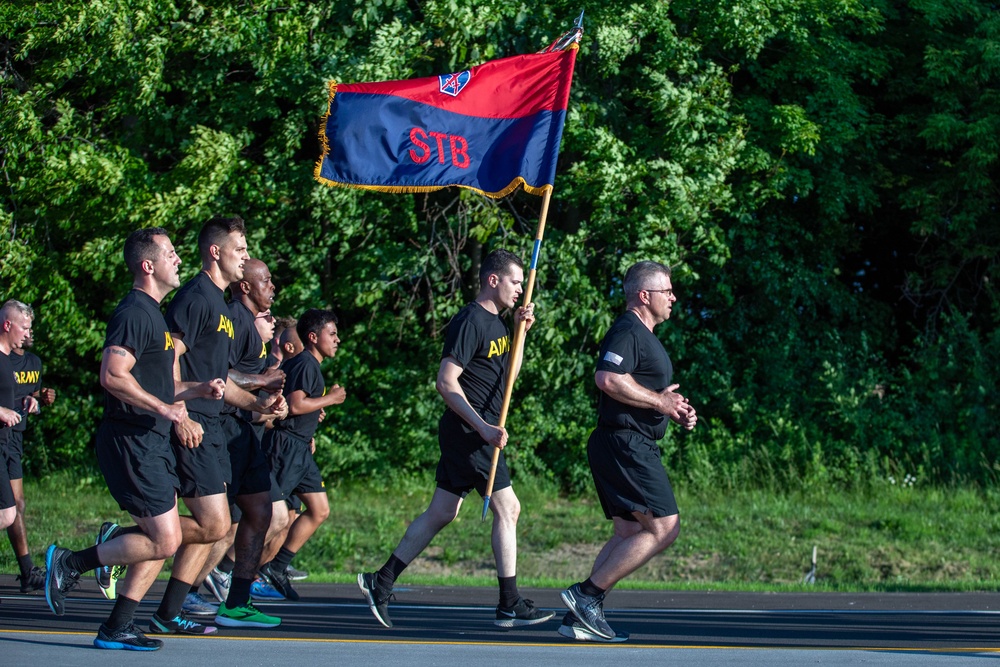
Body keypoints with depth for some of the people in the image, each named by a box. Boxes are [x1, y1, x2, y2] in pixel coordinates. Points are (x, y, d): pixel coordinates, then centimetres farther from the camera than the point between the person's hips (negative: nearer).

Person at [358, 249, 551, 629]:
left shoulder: (495, 322, 15)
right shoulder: (470, 322, -15)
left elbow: (508, 374, 23)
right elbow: (446, 382, -20)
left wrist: (520, 331, 10)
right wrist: (483, 427, -23)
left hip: (477, 432, 10)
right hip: (467, 431, -10)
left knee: (441, 513, 10)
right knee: (507, 508, -7)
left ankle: (381, 583, 13)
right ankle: (509, 605, -3)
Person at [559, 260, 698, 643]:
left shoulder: (643, 336, 22)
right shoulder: (627, 331, -12)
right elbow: (607, 379, -28)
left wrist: (676, 412, 14)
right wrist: (659, 402, -18)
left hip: (632, 449, 11)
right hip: (626, 443, -11)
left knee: (629, 534, 11)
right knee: (663, 528, -12)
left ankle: (580, 618, 8)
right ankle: (587, 594, -13)